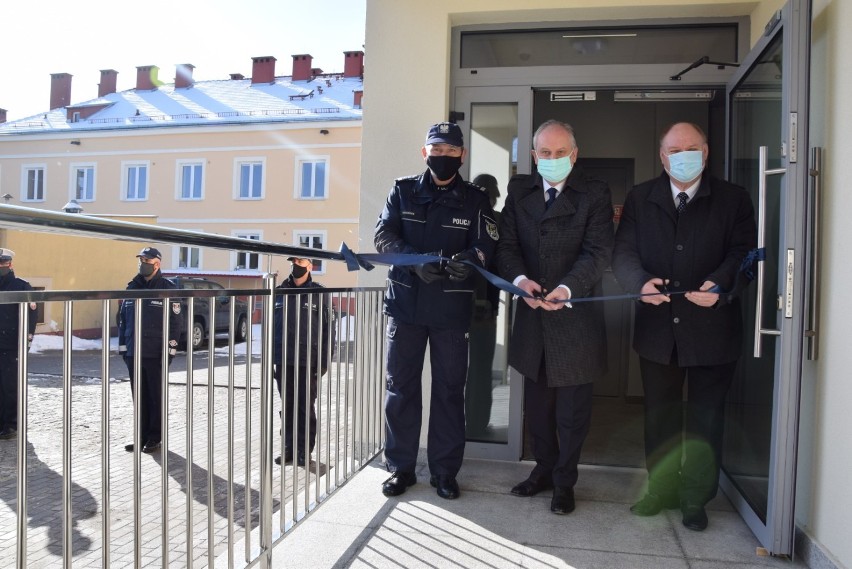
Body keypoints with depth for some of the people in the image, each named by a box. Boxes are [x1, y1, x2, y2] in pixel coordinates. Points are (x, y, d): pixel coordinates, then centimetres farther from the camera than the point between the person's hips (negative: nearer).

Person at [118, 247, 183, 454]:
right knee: (139, 396, 11)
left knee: (156, 396, 4)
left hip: (156, 354, -5)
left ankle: (155, 437, 13)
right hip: (134, 352, 5)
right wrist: (122, 346, 11)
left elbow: (176, 321, -7)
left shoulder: (168, 288, -4)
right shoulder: (132, 288, 12)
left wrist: (170, 348, -12)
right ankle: (142, 435, 21)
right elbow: (123, 319, 17)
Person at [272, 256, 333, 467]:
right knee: (288, 407, 11)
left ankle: (304, 451, 15)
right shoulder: (280, 291, 8)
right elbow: (271, 326, 11)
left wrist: (323, 361, -8)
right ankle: (289, 448, 22)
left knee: (306, 408, 5)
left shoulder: (318, 293, -2)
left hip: (307, 362, -3)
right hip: (283, 361, 4)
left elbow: (327, 328, -3)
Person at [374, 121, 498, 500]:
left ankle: (444, 471, 20)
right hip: (405, 302, 1)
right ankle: (400, 467, 21)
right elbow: (384, 236, -3)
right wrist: (415, 260, -21)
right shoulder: (403, 191, 7)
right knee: (401, 386, 7)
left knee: (450, 389, 6)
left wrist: (468, 259, -27)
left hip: (452, 308, 0)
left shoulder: (475, 200, 7)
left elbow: (486, 244, -4)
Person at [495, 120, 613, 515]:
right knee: (536, 402, 16)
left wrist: (567, 288, -29)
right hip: (532, 315, 3)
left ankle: (564, 481, 27)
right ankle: (544, 468, 35)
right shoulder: (519, 190, 7)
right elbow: (507, 245, 0)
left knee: (572, 408, 8)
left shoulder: (595, 194, -3)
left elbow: (598, 251, -12)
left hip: (576, 316, -3)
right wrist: (520, 278, -20)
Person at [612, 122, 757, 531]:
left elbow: (743, 252, -7)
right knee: (659, 415, 15)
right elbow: (623, 252, -3)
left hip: (712, 328, -1)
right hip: (657, 328, 2)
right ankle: (662, 490, 33)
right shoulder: (639, 198, 6)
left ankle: (696, 499, 27)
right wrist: (641, 282, -23)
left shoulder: (733, 200, 2)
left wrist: (720, 285, -27)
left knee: (705, 418, 10)